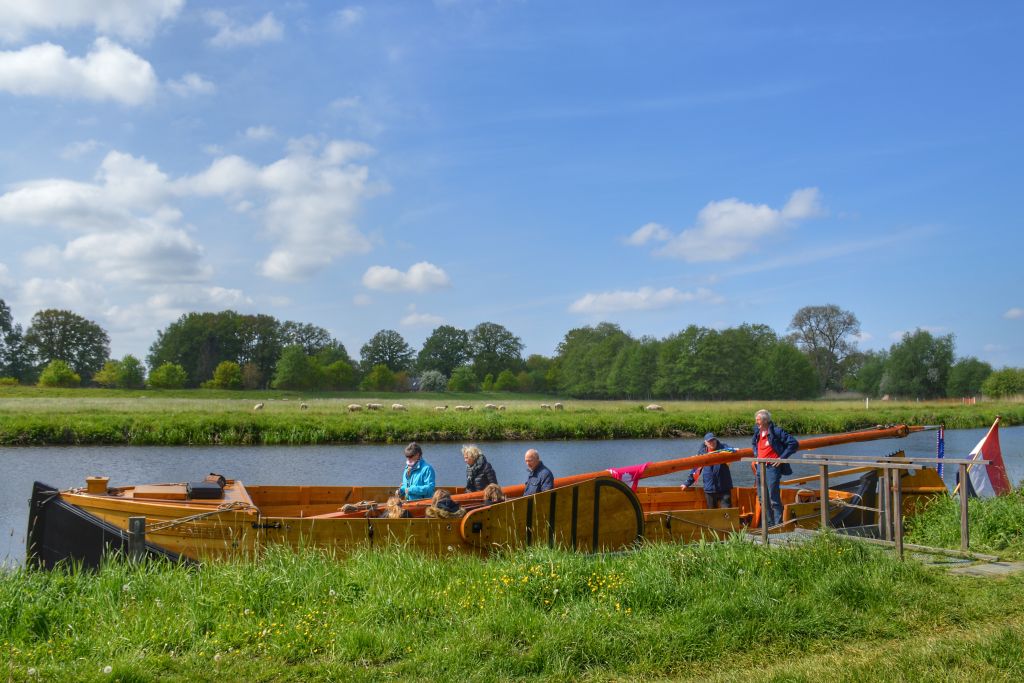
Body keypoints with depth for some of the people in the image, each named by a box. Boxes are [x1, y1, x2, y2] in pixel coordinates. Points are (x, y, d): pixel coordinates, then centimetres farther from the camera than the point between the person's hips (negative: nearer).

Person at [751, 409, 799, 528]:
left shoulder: (777, 431, -12)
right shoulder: (757, 432, 11)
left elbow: (794, 444, -13)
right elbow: (753, 443, 34)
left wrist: (782, 458, -14)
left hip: (772, 467, -8)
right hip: (760, 467, 8)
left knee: (774, 498, -7)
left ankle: (778, 524, -1)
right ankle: (768, 524, 19)